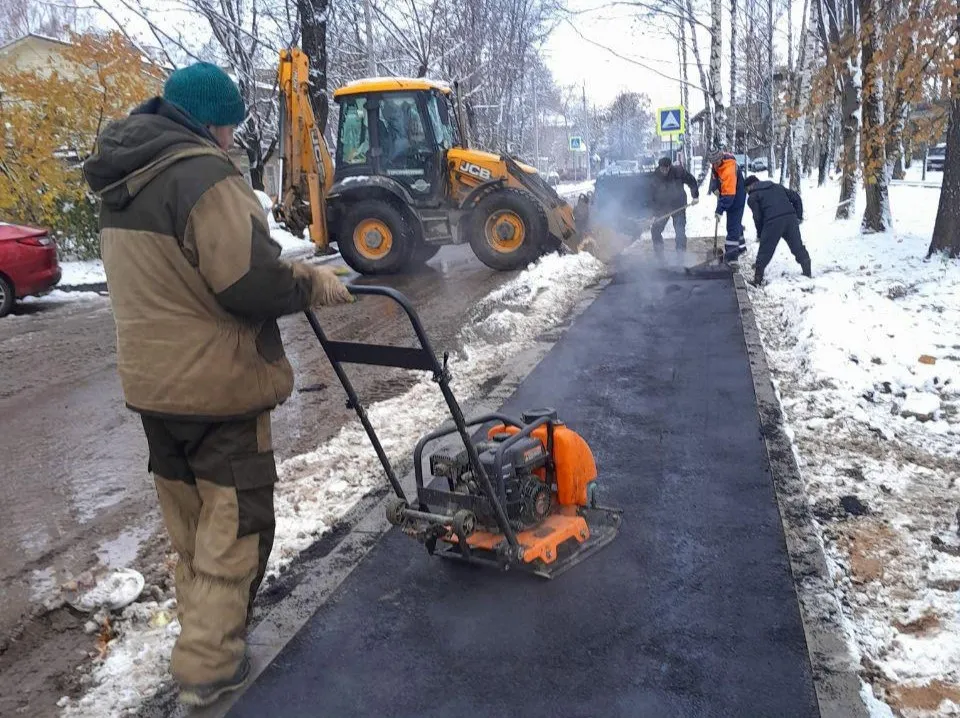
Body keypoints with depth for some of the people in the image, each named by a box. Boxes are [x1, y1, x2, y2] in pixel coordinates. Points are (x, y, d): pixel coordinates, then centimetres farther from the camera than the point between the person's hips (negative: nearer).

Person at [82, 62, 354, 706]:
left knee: (191, 519, 21)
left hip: (151, 380, 9)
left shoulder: (122, 182, 11)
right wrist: (315, 283, -8)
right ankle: (210, 665, 14)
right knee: (235, 522, 5)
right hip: (217, 385, -9)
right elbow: (252, 282, -26)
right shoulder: (203, 174, -19)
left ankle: (206, 624, 37)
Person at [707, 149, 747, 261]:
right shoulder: (716, 162, -10)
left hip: (736, 196, -9)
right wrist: (715, 188, -6)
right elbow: (714, 176, 10)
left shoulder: (729, 170, -36)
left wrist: (720, 210, -34)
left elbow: (728, 195, -36)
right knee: (735, 222, 22)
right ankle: (740, 246, 38)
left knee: (733, 224, -11)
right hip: (727, 193, 9)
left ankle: (731, 254, -10)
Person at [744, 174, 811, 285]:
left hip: (772, 222, -5)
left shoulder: (753, 196, 12)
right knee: (798, 247, 16)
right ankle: (807, 273, 24)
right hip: (791, 218, 5)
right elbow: (796, 198, 20)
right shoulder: (777, 186, 27)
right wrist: (799, 216, 22)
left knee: (765, 251, 3)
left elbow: (758, 217, 5)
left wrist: (759, 234, 17)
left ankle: (758, 279, 4)